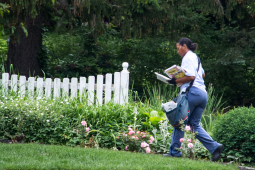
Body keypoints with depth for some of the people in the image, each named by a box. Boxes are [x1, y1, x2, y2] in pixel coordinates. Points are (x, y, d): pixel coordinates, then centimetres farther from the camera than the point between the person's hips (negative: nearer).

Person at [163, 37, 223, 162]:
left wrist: (176, 81, -9)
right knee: (194, 124, 8)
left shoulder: (188, 57, -4)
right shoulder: (195, 57, 25)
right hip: (203, 94, 9)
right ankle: (214, 147, -7)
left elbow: (190, 76, -15)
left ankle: (174, 151, -1)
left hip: (192, 91, -9)